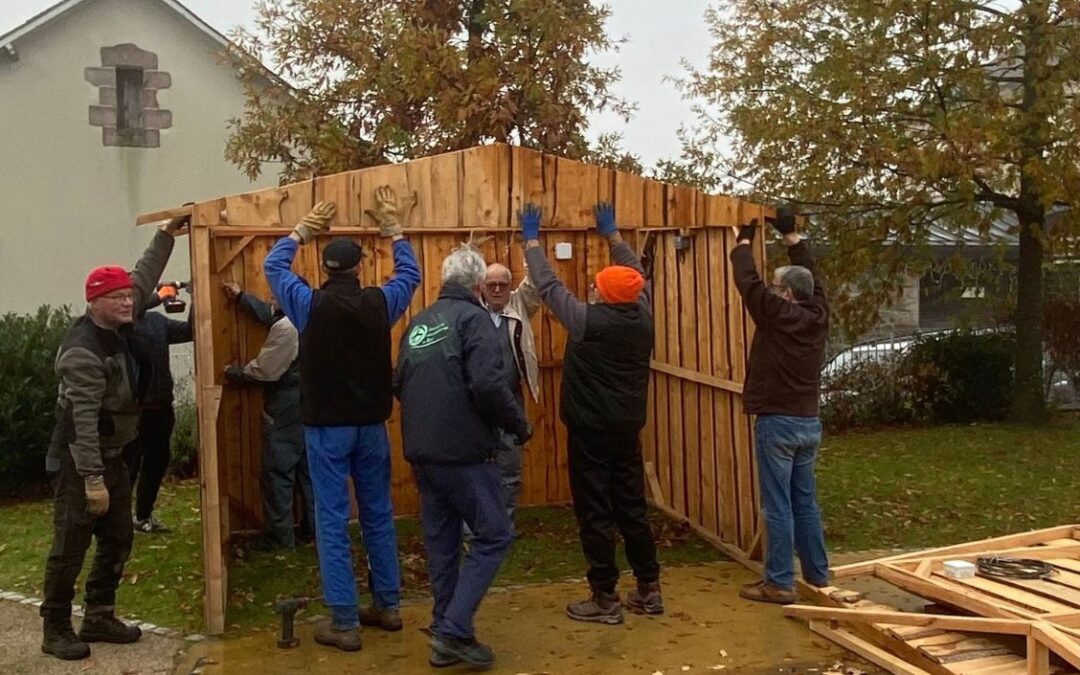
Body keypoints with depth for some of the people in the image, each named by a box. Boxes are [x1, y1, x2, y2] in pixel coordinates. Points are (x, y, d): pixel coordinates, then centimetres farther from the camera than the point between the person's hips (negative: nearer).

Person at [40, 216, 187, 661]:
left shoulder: (117, 327, 3)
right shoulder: (83, 352, -23)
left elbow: (144, 280, 15)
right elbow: (82, 420, -26)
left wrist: (167, 234, 11)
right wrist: (91, 478, -28)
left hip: (111, 457, 9)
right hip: (78, 464, -9)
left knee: (117, 540, 13)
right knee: (70, 547, -1)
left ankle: (98, 618, 24)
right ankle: (56, 630, 10)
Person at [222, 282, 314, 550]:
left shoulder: (287, 328, -22)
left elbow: (263, 370, -17)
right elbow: (270, 315, 23)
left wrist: (233, 373, 0)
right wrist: (240, 297, 26)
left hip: (286, 412, -9)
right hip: (307, 409, 9)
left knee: (277, 473, 0)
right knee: (308, 469, 15)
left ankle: (280, 536, 5)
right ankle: (313, 527, 22)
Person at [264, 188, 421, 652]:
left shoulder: (310, 305, -10)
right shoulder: (379, 304, -5)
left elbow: (273, 266, 9)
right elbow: (410, 274, 16)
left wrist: (303, 229, 20)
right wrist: (392, 227, 23)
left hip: (326, 427, -3)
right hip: (371, 425, 3)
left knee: (332, 521, 1)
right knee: (378, 514, 14)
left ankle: (343, 623, 4)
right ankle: (387, 606, 24)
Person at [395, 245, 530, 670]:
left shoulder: (418, 324, 14)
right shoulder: (473, 318, -9)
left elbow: (399, 385, 18)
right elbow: (489, 386, -20)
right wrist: (519, 423, -6)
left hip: (422, 452, 8)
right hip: (463, 452, -8)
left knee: (441, 540, 13)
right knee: (493, 535, 1)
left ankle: (446, 637, 20)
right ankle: (454, 630, -5)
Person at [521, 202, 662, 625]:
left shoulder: (588, 319, -17)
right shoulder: (643, 317, -2)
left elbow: (548, 286, -4)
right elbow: (638, 275, 17)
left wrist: (531, 240, 10)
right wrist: (611, 234, 28)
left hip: (591, 430, -6)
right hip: (628, 429, 6)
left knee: (595, 514, 2)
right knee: (633, 509, 14)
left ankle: (605, 600, 7)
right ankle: (649, 590, 21)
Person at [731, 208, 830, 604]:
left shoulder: (777, 315, -14)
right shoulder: (818, 315, 4)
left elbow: (748, 281, -7)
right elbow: (809, 273, 18)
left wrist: (744, 241, 8)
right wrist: (790, 234, 24)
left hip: (778, 423, -7)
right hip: (809, 423, 7)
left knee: (778, 506, -3)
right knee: (806, 502, 15)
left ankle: (779, 583, 1)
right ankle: (818, 575, 22)